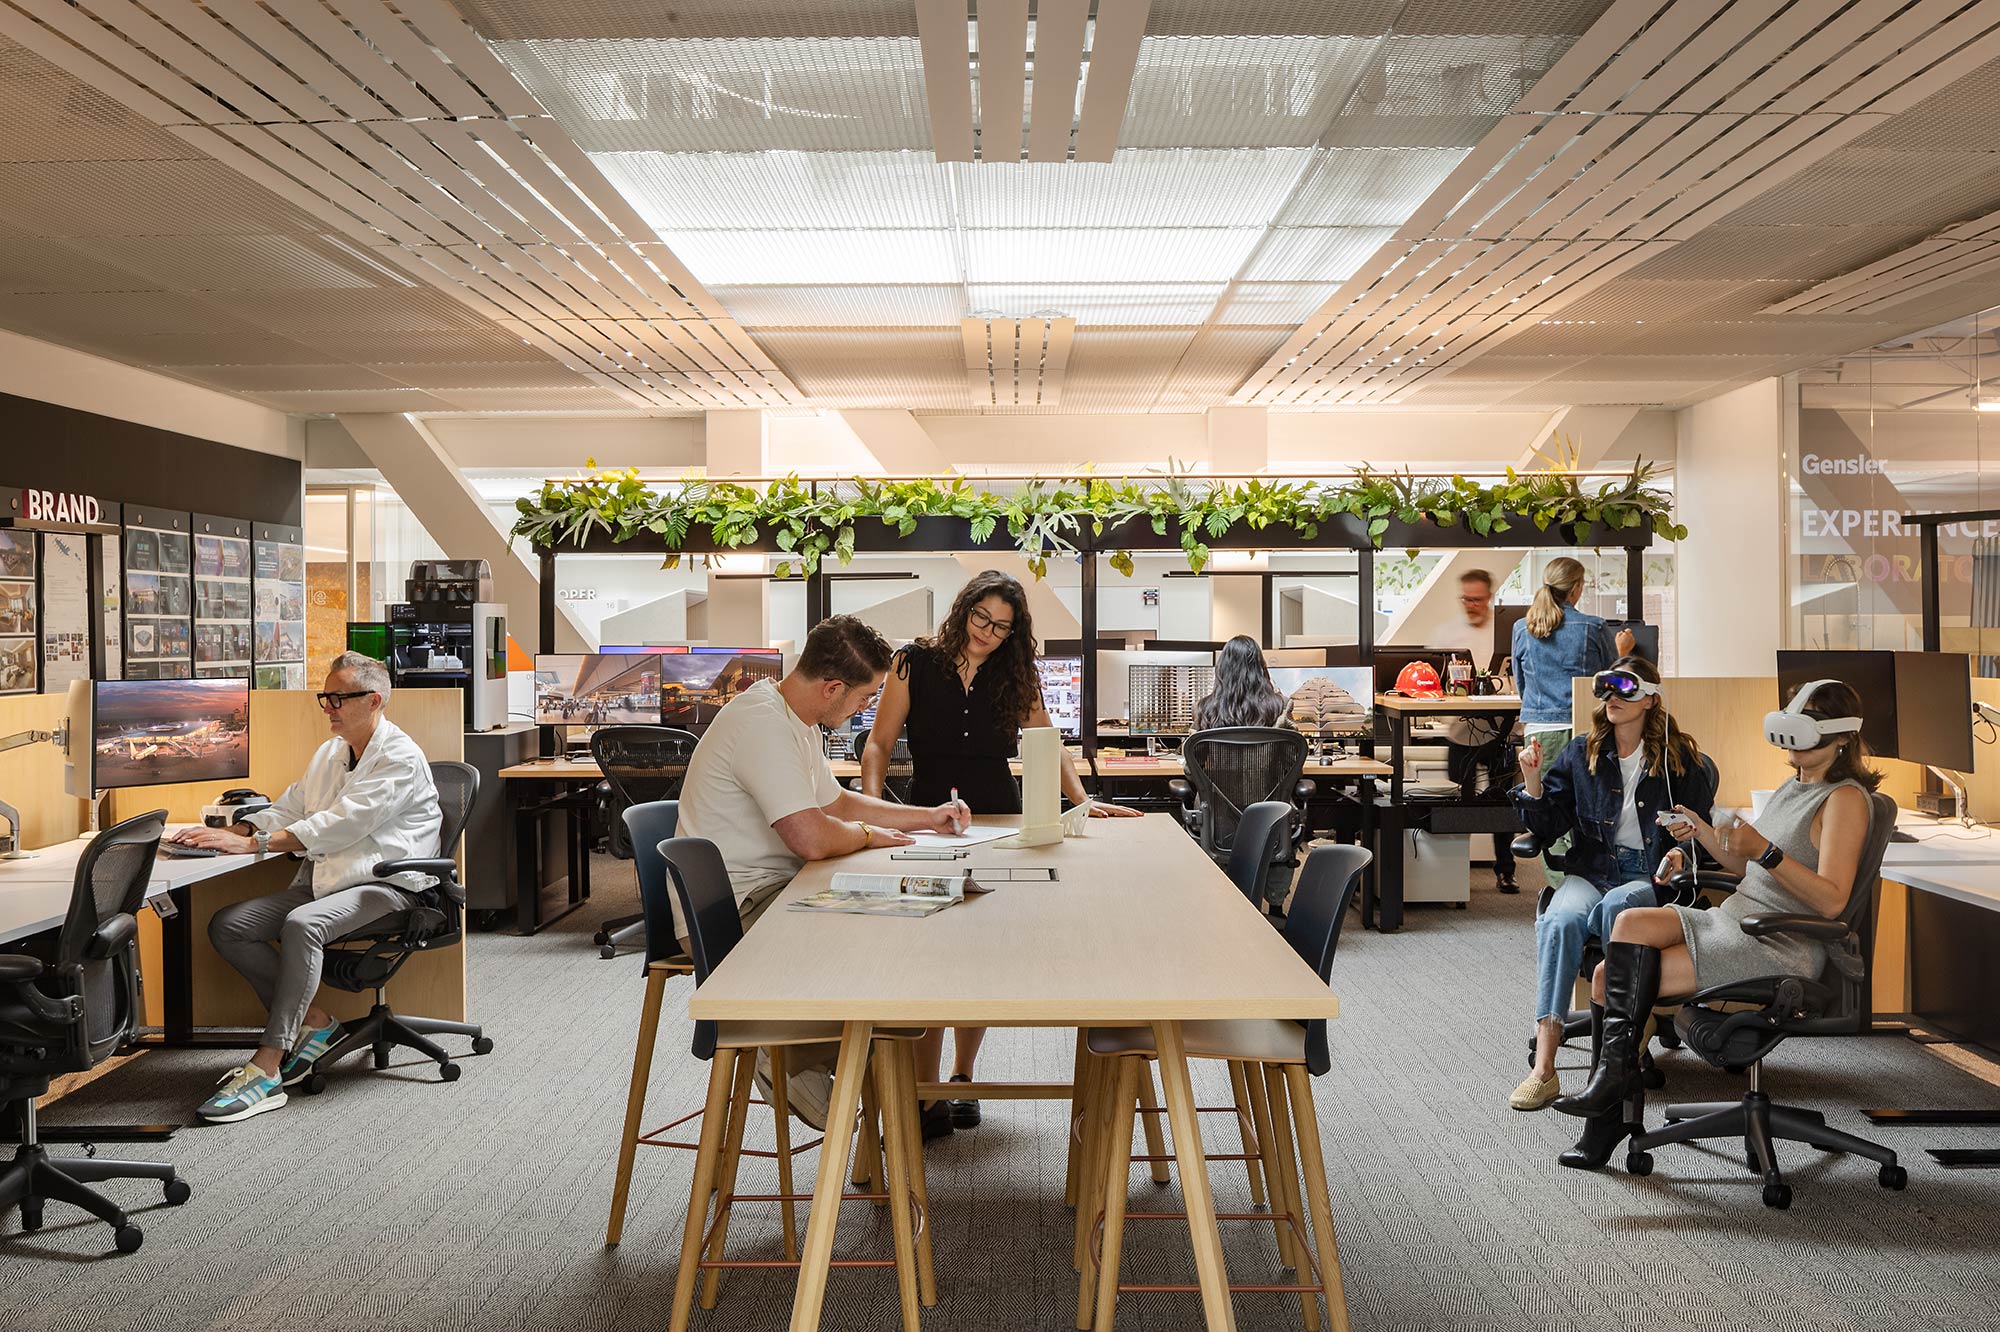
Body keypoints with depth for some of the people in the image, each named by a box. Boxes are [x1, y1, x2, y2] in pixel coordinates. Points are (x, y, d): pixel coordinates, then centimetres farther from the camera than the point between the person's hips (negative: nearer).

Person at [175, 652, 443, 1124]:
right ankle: (312, 1020, -1)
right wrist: (231, 831, -2)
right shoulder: (328, 754, 19)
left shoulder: (400, 758, -12)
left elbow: (338, 825, -21)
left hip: (386, 886, -9)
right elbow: (288, 809, 18)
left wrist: (250, 844, -23)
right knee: (227, 926, -9)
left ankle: (266, 1069, -32)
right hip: (324, 881, 9)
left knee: (302, 925, -35)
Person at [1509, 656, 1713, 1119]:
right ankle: (1543, 1066, -39)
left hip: (1650, 877, -1)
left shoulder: (1678, 760, 8)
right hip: (1590, 871, 1)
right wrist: (1533, 783, -6)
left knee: (1614, 906, -39)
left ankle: (1616, 1034, -22)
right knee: (1559, 920, -33)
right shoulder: (1580, 757, 12)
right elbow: (1547, 829, 10)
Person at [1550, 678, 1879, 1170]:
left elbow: (1831, 900, -19)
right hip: (1731, 918, 8)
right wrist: (1704, 833, 8)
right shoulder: (1791, 788, 18)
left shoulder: (1845, 798, -8)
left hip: (1782, 946, -8)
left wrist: (1765, 851, -29)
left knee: (1621, 977, -21)